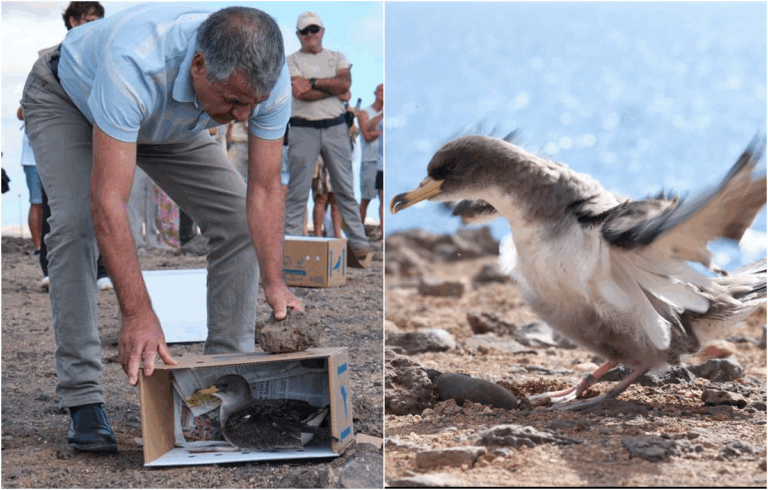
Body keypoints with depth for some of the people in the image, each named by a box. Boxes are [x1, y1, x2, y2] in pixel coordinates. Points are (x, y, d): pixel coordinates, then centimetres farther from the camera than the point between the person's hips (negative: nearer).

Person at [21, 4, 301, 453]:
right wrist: (138, 314, -53)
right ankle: (83, 399, -16)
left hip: (169, 123, 5)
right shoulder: (133, 65, -48)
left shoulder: (268, 77, -33)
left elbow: (264, 189, -24)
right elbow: (109, 201, -49)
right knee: (76, 225, -26)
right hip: (70, 101, -4)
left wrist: (275, 284, -36)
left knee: (238, 222, -8)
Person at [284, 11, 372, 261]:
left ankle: (358, 241, 7)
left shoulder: (337, 57, 14)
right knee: (297, 190, -2)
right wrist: (335, 90, -7)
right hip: (303, 130, -2)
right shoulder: (292, 61, 5)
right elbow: (302, 94, -12)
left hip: (335, 128, 2)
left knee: (345, 187, 5)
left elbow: (345, 82, -6)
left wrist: (313, 83, -10)